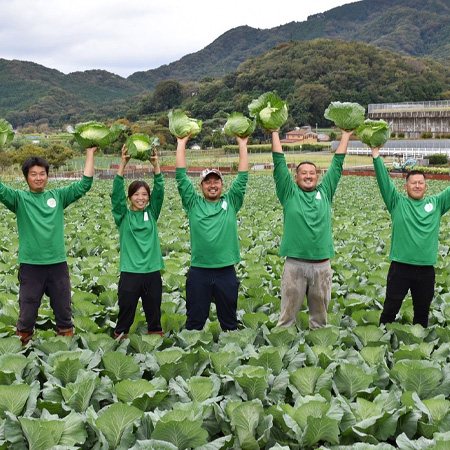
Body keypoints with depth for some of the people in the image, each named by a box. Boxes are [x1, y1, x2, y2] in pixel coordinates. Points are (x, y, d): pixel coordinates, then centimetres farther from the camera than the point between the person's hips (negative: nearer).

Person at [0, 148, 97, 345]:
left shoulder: (58, 195, 8)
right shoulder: (19, 198, 2)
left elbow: (84, 184, 2)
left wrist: (90, 154, -2)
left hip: (58, 263, 2)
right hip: (30, 265, -2)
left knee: (64, 311, 13)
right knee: (27, 313, 6)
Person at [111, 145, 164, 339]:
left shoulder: (152, 214, 8)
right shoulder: (123, 216, 2)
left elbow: (159, 192, -3)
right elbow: (116, 193, -10)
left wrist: (156, 165, -15)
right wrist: (123, 164, -19)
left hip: (152, 272, 2)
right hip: (129, 272, -2)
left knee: (154, 312, 12)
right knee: (126, 311, 5)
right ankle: (119, 338, 19)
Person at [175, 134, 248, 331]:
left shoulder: (231, 203, 7)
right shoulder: (193, 204, 5)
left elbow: (242, 176, 5)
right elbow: (181, 176, 3)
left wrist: (242, 144, 4)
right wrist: (181, 143, 4)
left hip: (226, 271, 1)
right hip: (198, 272, -1)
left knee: (229, 322, 12)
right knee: (195, 321, 8)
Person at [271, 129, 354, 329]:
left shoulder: (325, 192, 12)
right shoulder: (289, 193, 5)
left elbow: (336, 164, 16)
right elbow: (279, 162, 5)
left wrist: (346, 136, 20)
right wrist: (274, 133, 7)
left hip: (322, 265, 3)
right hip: (295, 264, -3)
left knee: (319, 314, 13)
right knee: (288, 314, 1)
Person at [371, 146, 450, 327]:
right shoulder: (397, 203, 1)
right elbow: (384, 181, -7)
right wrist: (376, 156, -18)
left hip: (426, 270, 3)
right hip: (400, 267, -2)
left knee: (422, 311, 15)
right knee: (390, 309, 6)